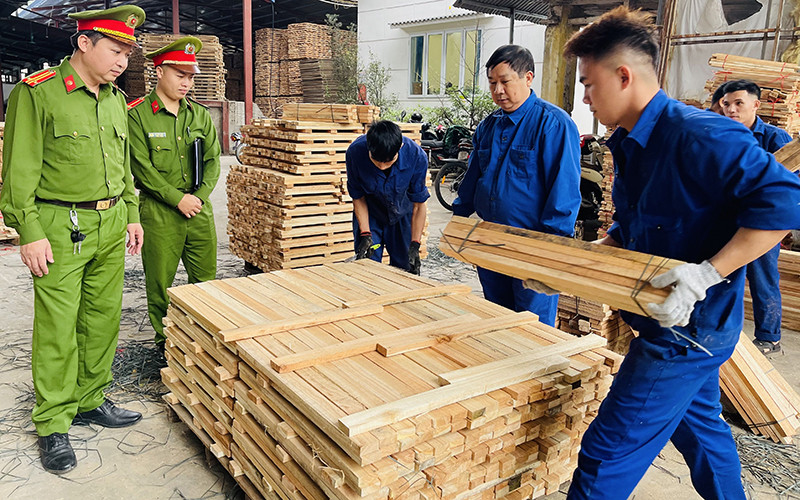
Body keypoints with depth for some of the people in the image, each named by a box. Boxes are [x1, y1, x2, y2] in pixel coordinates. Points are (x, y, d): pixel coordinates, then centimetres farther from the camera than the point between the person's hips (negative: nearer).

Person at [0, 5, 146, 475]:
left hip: (111, 225, 6)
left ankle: (90, 400, 28)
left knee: (103, 318, 11)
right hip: (61, 228, -6)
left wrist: (131, 215, 16)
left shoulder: (116, 99, 12)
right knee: (58, 328, 0)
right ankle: (53, 425, 13)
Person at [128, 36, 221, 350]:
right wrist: (178, 198, -13)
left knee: (206, 279, 8)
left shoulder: (200, 115, 10)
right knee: (160, 282, 6)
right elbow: (141, 167, -10)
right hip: (158, 211, -4)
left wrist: (200, 196, -7)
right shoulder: (137, 115, -5)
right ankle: (165, 340, 23)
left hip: (199, 207, 4)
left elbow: (213, 160, 8)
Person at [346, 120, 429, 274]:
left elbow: (418, 205, -17)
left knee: (403, 267, 4)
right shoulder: (355, 152, -29)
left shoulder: (416, 156, -30)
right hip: (370, 214, 0)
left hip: (402, 214, 0)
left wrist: (415, 245, -21)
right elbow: (358, 197, -12)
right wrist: (365, 234, -19)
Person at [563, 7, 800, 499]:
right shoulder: (630, 145, 8)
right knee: (699, 427, 28)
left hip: (685, 329, -10)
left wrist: (707, 273, -32)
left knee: (608, 455, -3)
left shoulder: (698, 135, -23)